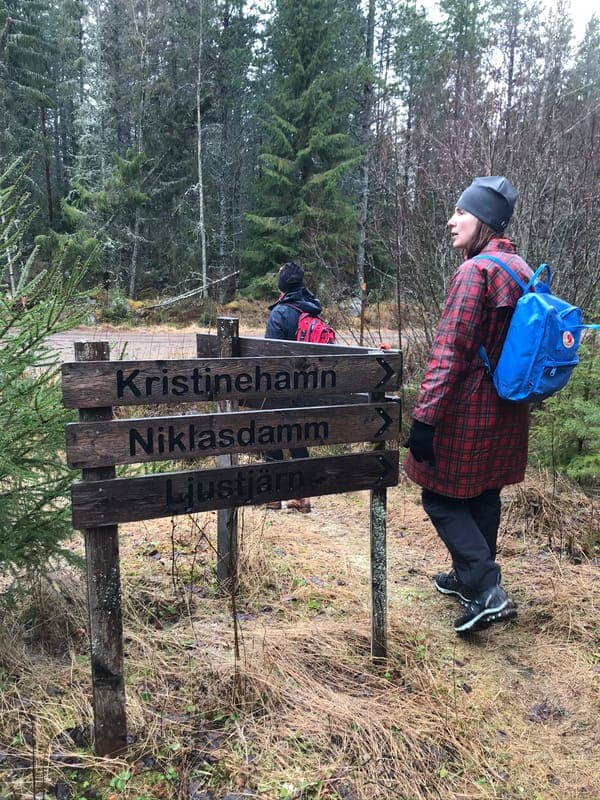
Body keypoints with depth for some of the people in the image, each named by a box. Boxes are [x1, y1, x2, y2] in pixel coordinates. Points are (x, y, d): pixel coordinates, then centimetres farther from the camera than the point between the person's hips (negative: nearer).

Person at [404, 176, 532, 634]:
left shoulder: (475, 271, -19)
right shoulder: (521, 269, 9)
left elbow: (449, 352, -24)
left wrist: (424, 419, -24)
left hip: (468, 409, -8)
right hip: (508, 408, 9)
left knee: (441, 496, 5)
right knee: (484, 495, 19)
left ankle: (487, 591, -2)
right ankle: (470, 577, 34)